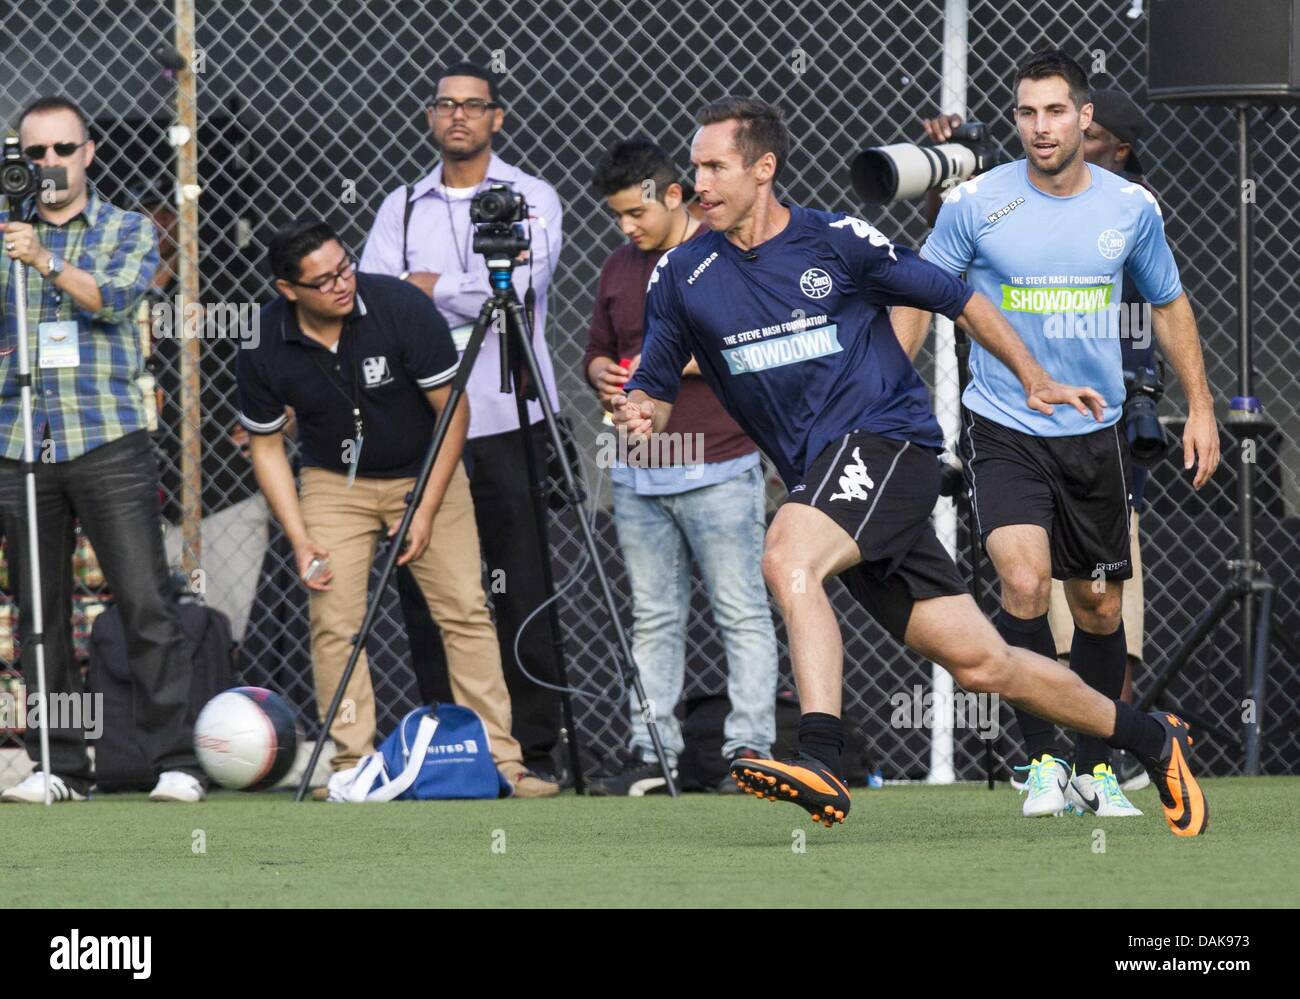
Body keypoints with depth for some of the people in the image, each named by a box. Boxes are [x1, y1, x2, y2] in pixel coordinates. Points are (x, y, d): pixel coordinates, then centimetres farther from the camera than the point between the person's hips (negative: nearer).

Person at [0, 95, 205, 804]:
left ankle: (176, 762, -8)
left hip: (108, 443, -2)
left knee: (146, 605, -9)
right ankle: (59, 766, 9)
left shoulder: (129, 231, 8)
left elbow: (117, 297, -10)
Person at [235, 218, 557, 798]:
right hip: (334, 483, 1)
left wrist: (426, 511, -16)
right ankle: (351, 767, -4)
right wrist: (300, 539, -10)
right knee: (334, 622, -10)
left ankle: (500, 762, -8)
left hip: (425, 473, -1)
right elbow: (267, 446, -2)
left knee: (465, 611, -9)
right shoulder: (264, 349, -16)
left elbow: (452, 410, -14)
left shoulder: (403, 308, -23)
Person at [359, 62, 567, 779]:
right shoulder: (401, 207, 15)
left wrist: (430, 287, -8)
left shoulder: (531, 198, 6)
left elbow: (516, 287, -10)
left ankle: (533, 746, 0)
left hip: (507, 420, -3)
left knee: (521, 589, -4)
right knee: (426, 591, 0)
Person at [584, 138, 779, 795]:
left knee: (742, 613, -5)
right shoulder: (619, 268, 16)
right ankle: (651, 754, 7)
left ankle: (750, 748, -5)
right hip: (638, 477, 6)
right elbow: (597, 348, 26)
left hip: (719, 473, -6)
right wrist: (601, 373, 3)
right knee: (653, 619, 6)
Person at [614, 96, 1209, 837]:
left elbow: (957, 297, 7)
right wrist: (641, 413, -10)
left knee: (789, 558, -32)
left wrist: (1034, 379, 5)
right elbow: (656, 384, 13)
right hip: (821, 478, 4)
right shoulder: (682, 277, 7)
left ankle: (822, 761, -40)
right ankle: (1152, 740, 19)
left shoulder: (839, 243, -3)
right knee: (978, 663, 3)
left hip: (888, 440, -4)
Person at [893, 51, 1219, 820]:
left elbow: (1169, 303, 15)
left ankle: (1095, 769, 26)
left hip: (1095, 432, 3)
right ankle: (1042, 763, -12)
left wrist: (1200, 406, 11)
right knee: (1024, 581, -23)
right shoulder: (975, 203, -8)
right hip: (1003, 432, -3)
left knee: (1099, 607, 9)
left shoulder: (1132, 208, 0)